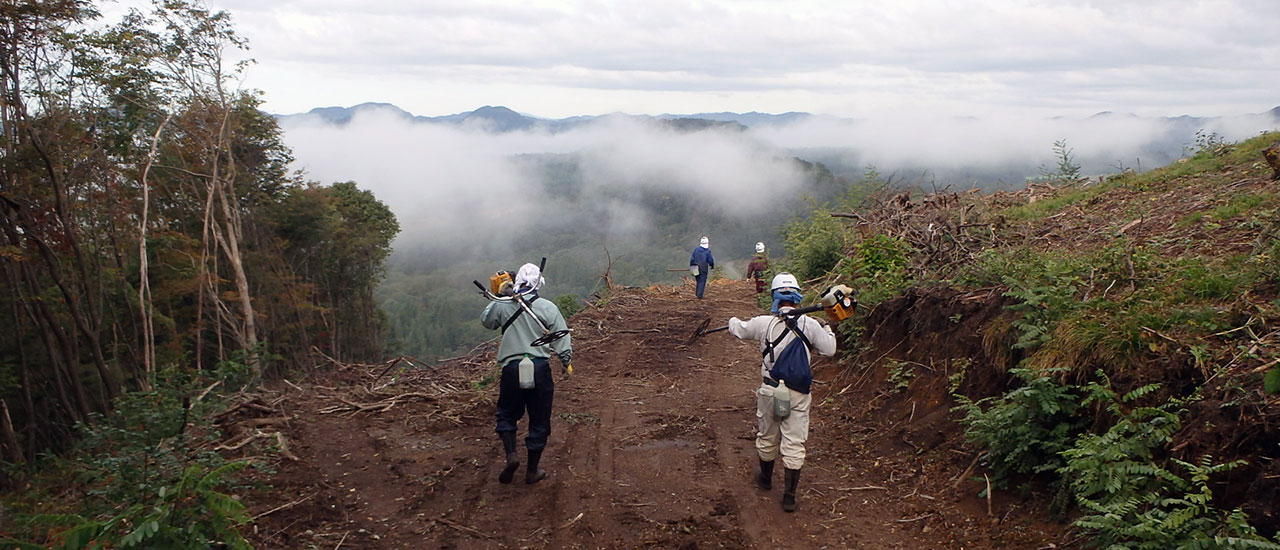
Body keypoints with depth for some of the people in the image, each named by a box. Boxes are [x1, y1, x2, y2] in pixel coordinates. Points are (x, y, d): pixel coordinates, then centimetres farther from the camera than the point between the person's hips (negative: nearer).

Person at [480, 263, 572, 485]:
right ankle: (532, 471, 18)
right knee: (539, 420, 11)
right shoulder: (548, 307, -3)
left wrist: (496, 298, 25)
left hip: (511, 368, 1)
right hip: (540, 368, -1)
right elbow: (561, 338, 1)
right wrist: (566, 362, 15)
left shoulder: (502, 306, -1)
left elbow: (485, 320, 20)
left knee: (507, 414, 20)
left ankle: (511, 454, -1)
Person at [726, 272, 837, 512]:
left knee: (767, 437, 20)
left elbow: (739, 330, 10)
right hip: (798, 394, -1)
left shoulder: (764, 323, -7)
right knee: (794, 444, 4)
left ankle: (766, 477, 42)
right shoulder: (809, 324, -8)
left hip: (770, 390, 1)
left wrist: (733, 321, 34)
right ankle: (789, 496, 5)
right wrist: (827, 329, 19)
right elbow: (830, 350, 0)